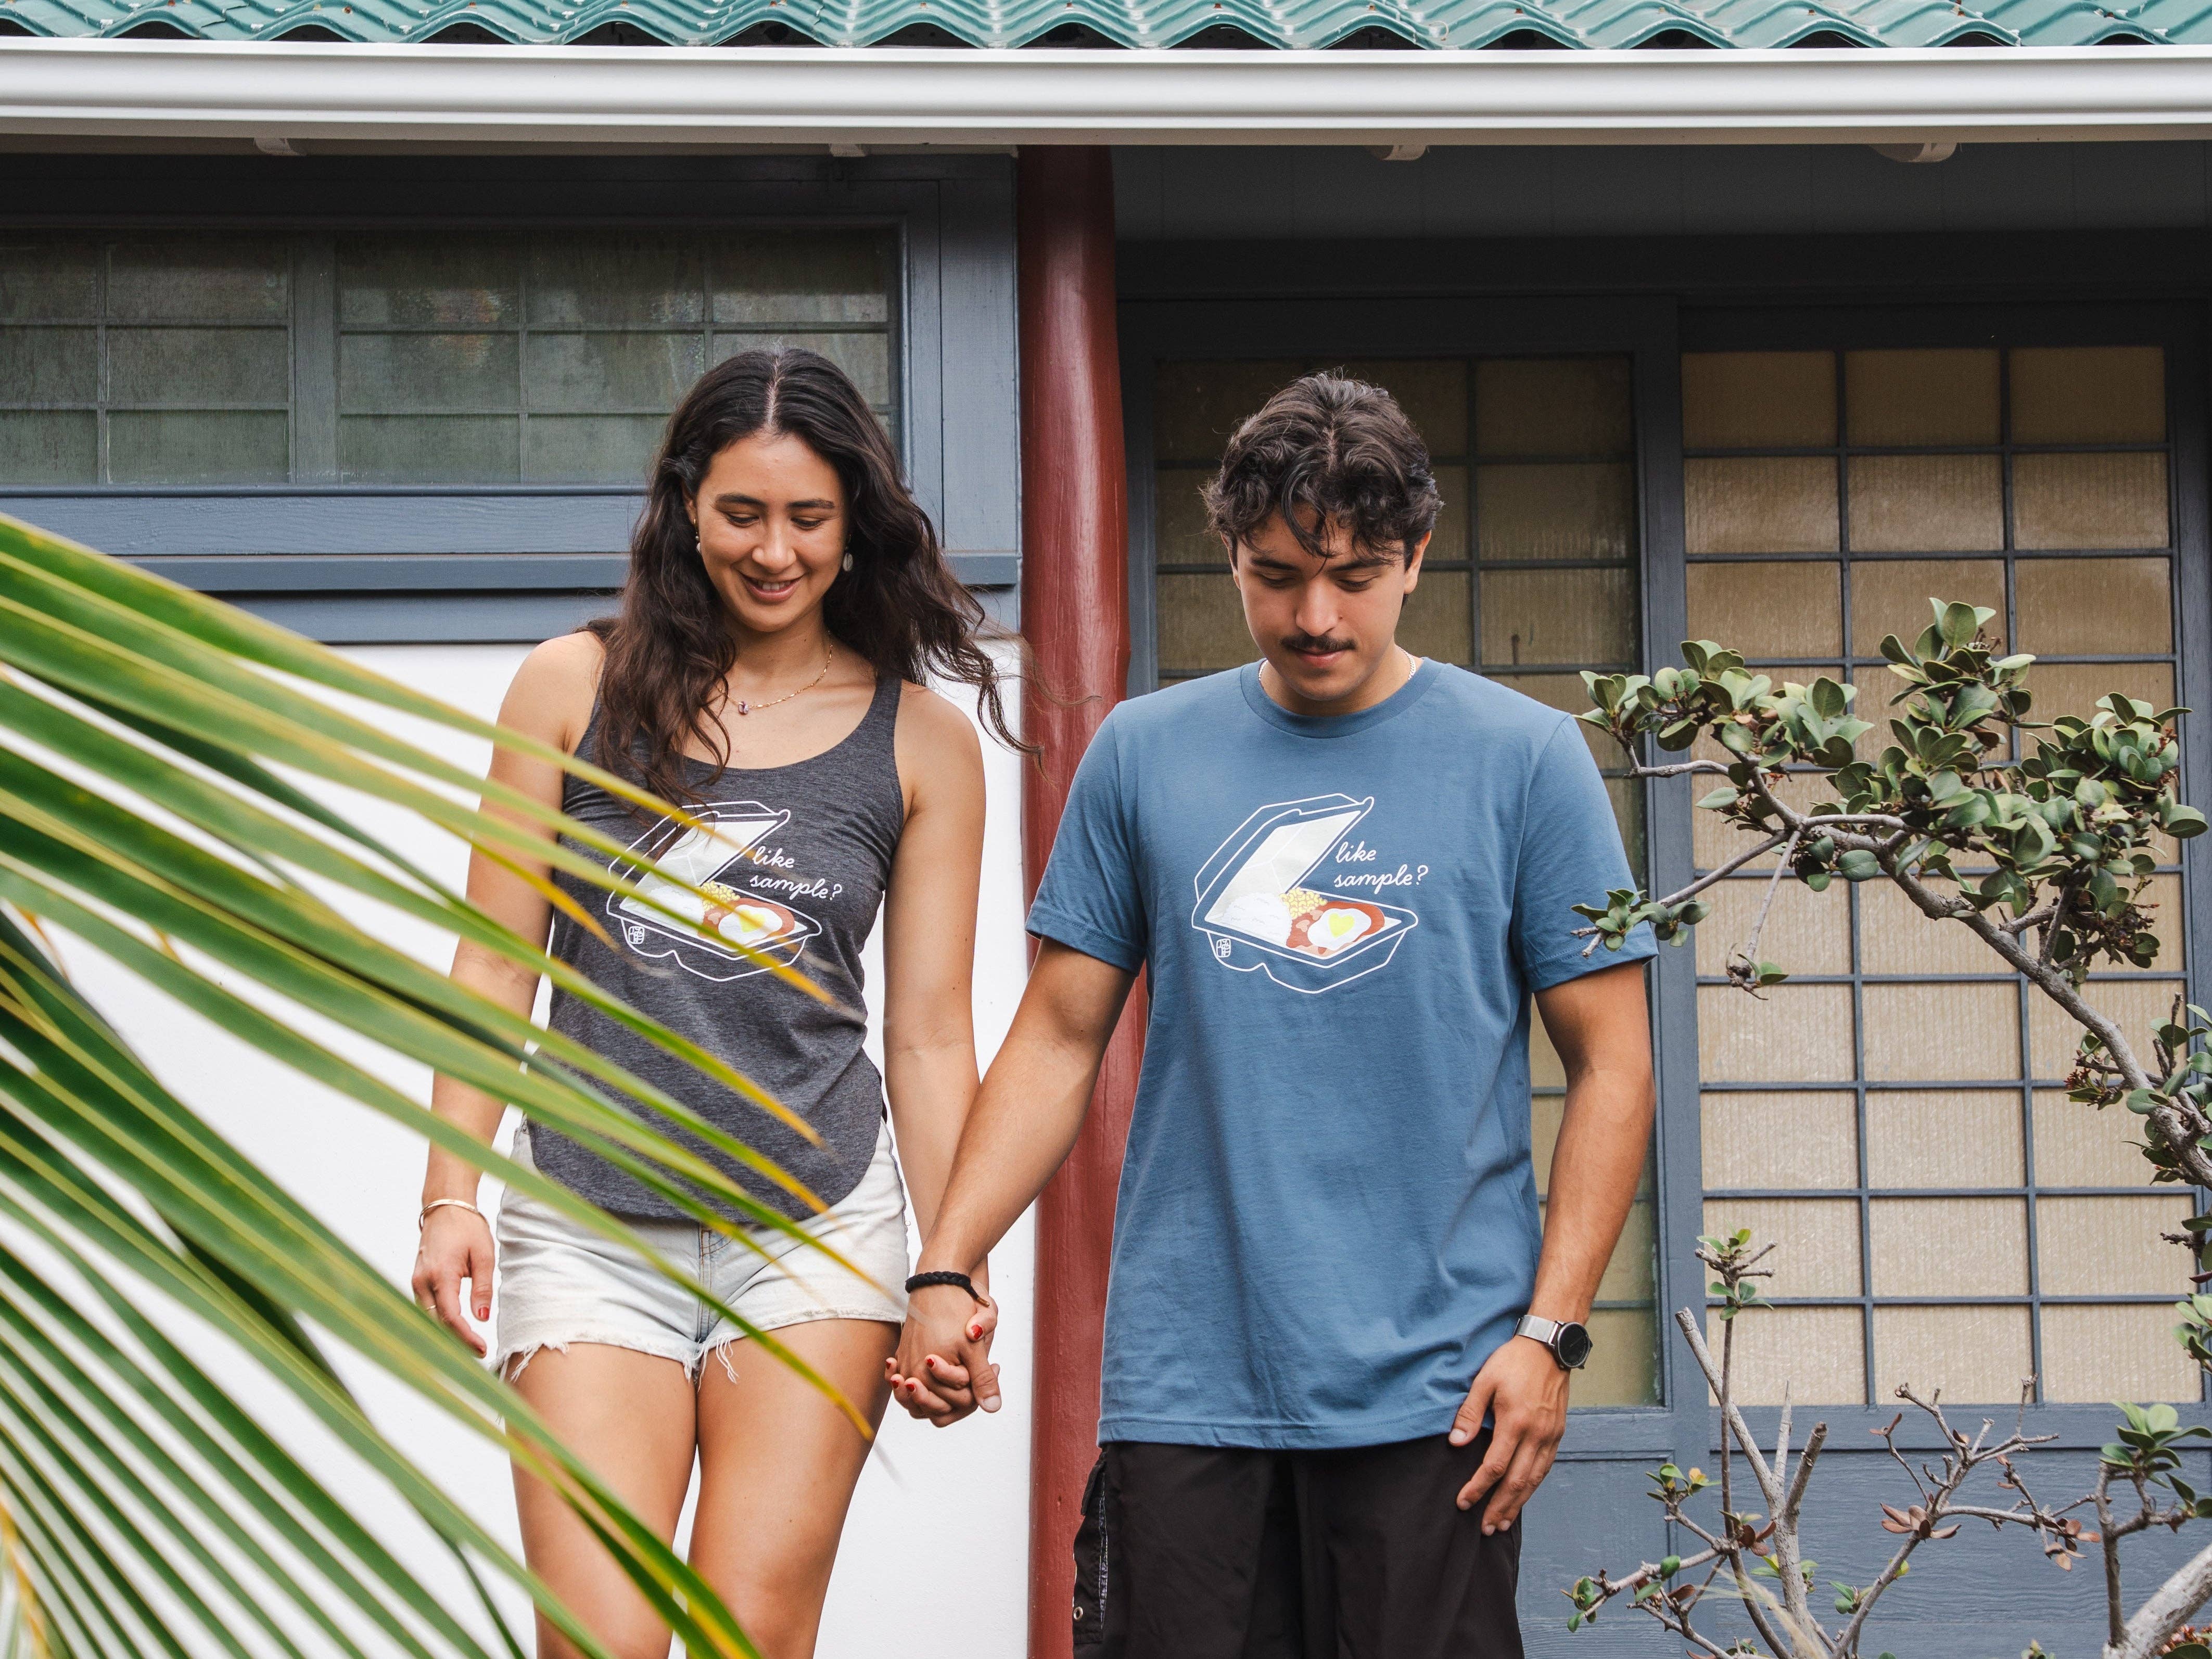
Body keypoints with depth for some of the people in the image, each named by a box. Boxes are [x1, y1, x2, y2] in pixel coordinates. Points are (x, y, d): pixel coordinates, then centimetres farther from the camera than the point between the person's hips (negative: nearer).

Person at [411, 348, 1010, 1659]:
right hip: (593, 1228, 0)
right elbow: (495, 968, 6)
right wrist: (451, 1195, -2)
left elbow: (930, 1035, 8)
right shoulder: (579, 689, 5)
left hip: (818, 1230, 0)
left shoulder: (923, 740, 6)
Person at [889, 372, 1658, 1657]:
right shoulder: (1144, 755, 9)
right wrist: (945, 1271, 1)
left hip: (1432, 1388, -2)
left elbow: (1611, 1063, 3)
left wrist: (1551, 1330, -6)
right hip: (1183, 1384, 2)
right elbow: (1060, 1040, 12)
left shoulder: (1525, 758, 3)